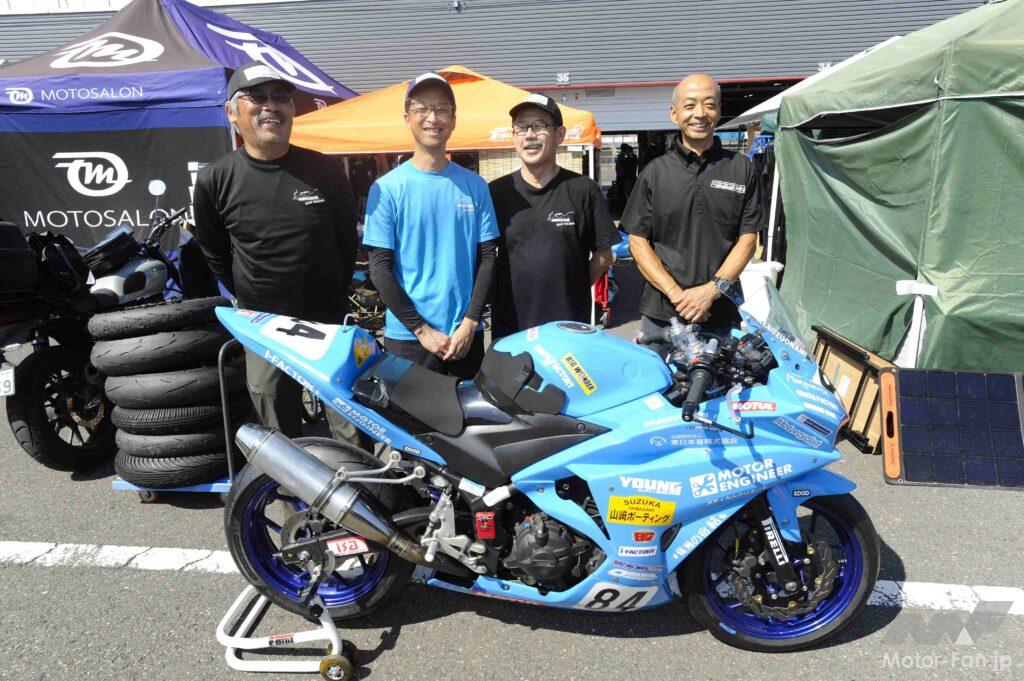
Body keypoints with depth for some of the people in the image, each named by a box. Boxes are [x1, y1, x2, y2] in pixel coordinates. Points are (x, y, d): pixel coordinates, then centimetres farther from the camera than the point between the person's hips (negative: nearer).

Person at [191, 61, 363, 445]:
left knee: (354, 436, 5)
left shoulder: (325, 170, -1)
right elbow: (215, 255, 11)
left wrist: (335, 297, 10)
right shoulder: (214, 180, -2)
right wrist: (252, 302, 10)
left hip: (331, 326, 0)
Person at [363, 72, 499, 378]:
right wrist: (422, 330, -10)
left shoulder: (475, 185, 5)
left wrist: (470, 323, -6)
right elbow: (380, 269, -5)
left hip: (467, 337, 3)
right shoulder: (386, 188, -3)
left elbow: (487, 258, 5)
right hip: (407, 338, -2)